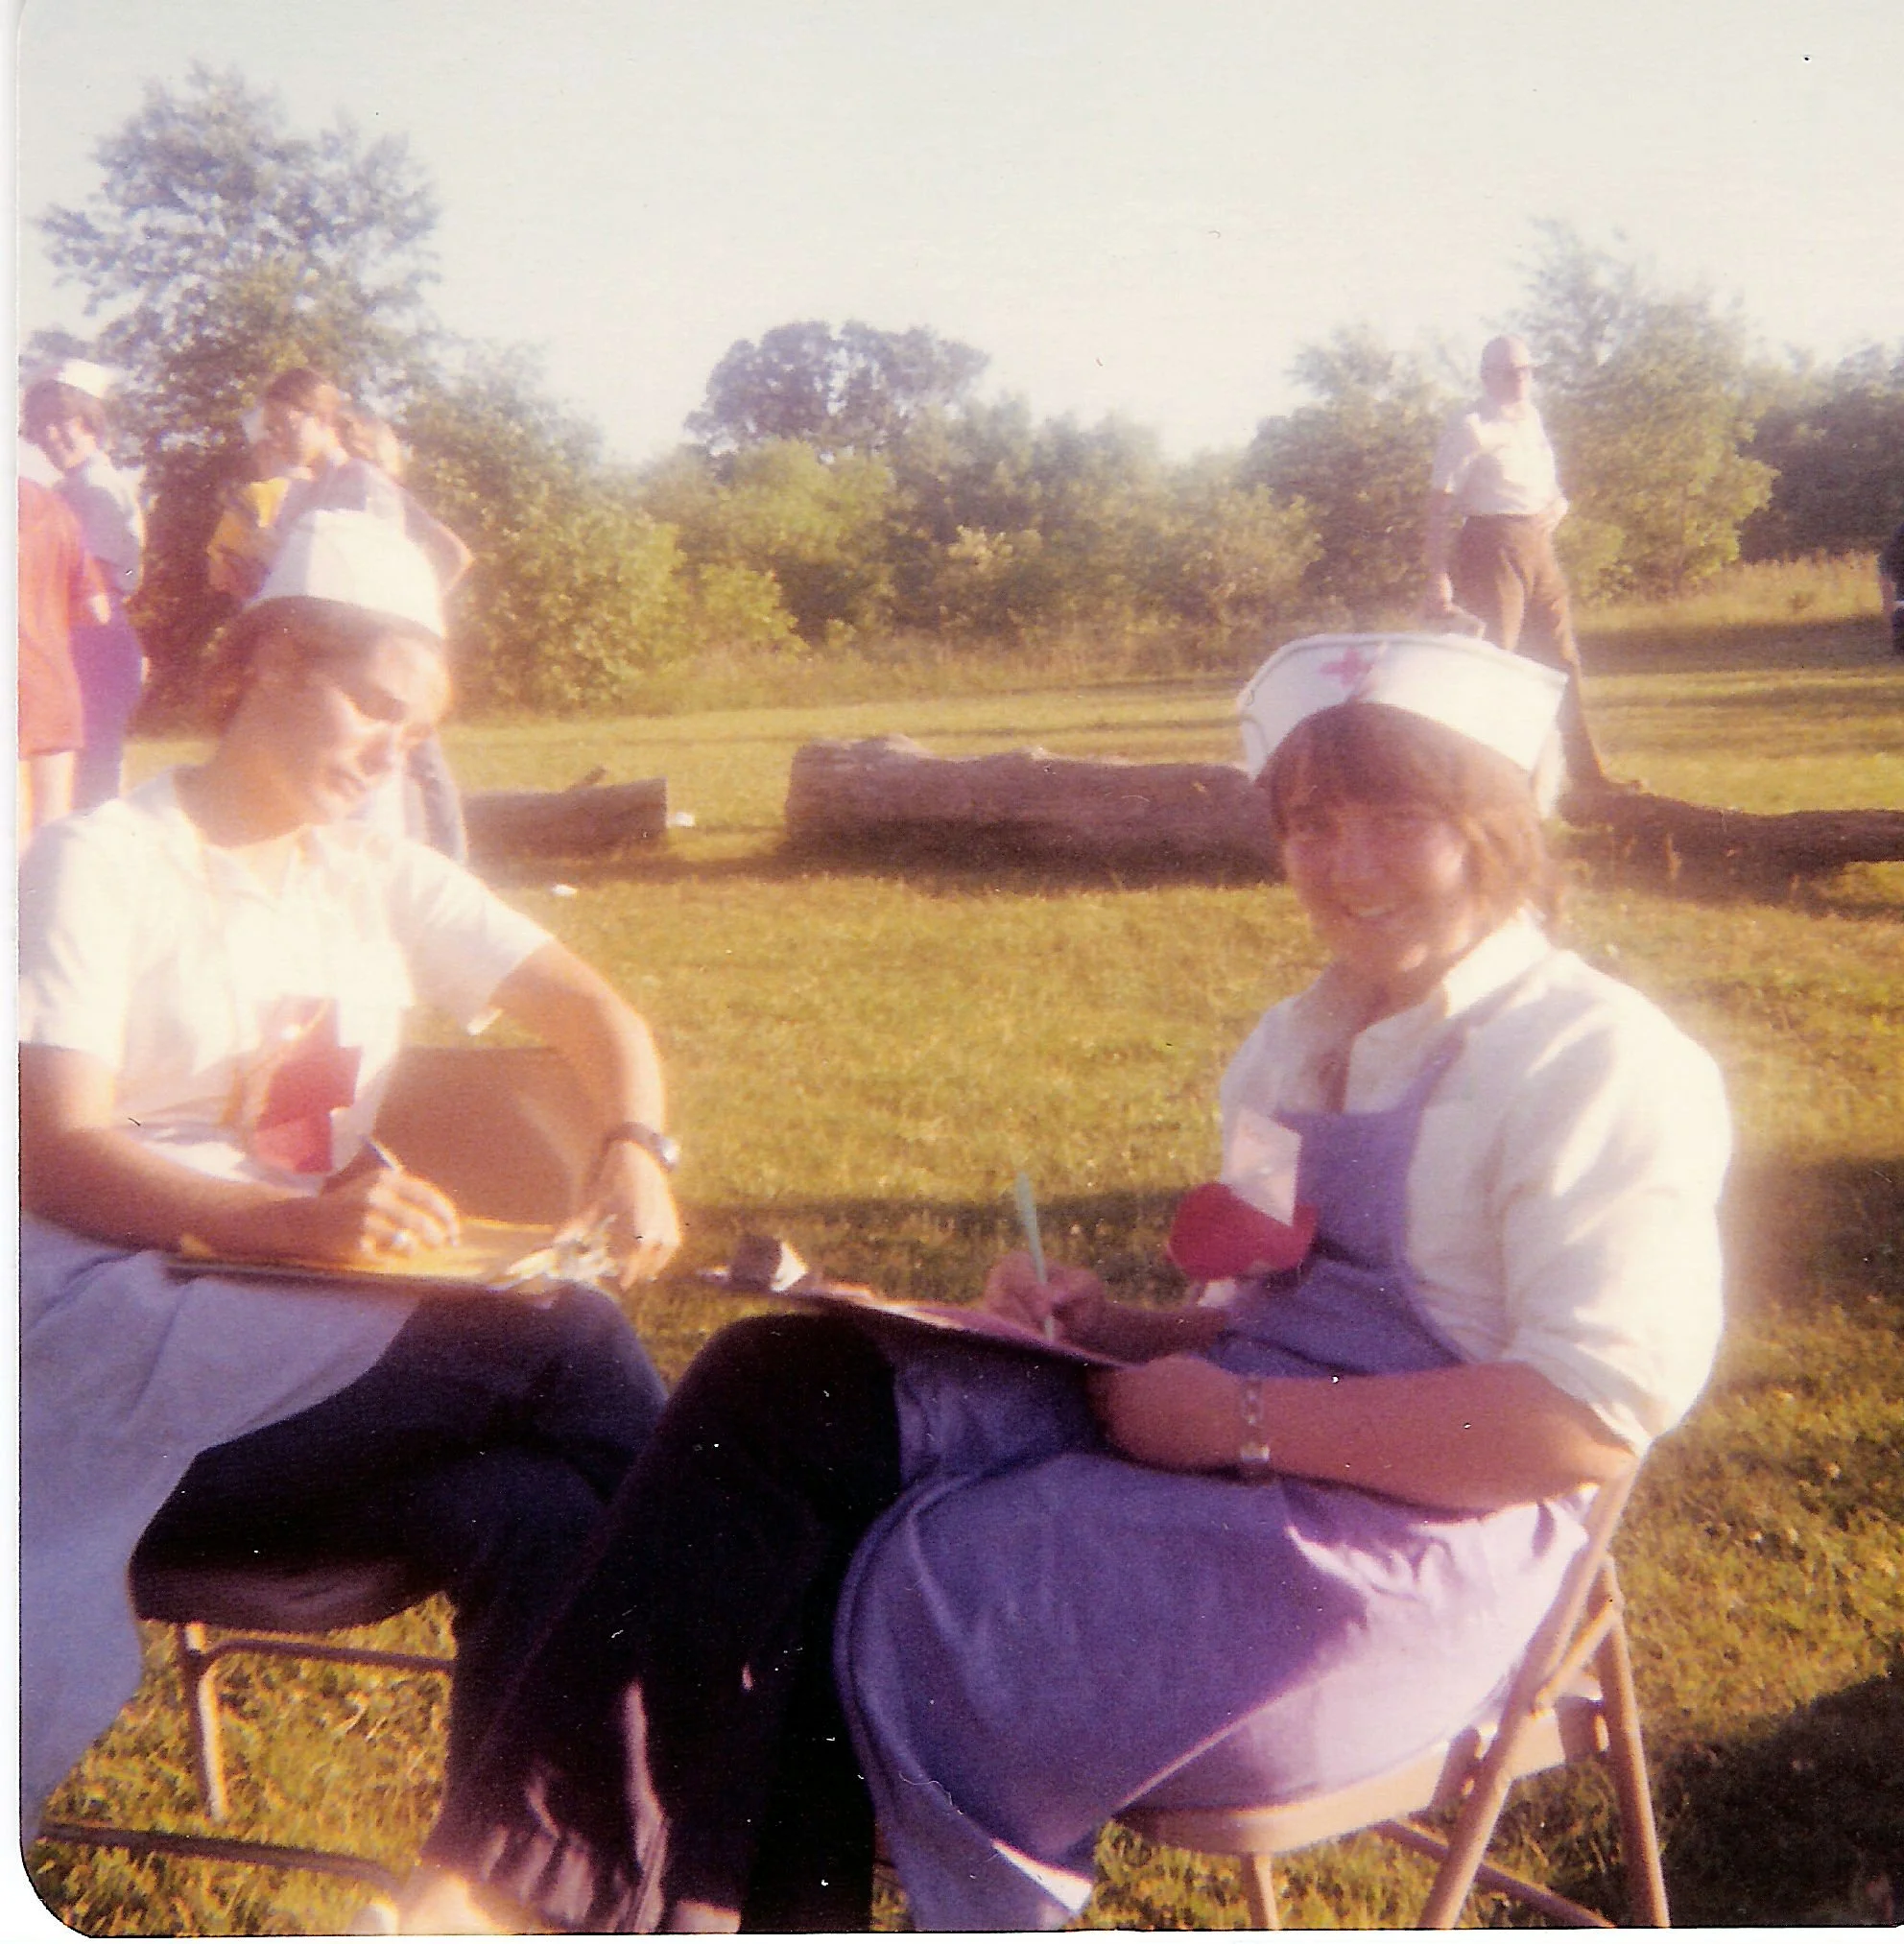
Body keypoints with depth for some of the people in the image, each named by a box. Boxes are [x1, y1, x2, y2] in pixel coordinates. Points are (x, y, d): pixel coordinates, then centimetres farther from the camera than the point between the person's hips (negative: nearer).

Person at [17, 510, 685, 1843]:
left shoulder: (380, 879, 15)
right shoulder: (99, 865, -2)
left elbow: (594, 1012, 13)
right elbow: (56, 1156, -13)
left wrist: (636, 1147, -11)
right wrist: (293, 1221, -31)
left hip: (319, 1351, 5)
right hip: (122, 1352, -5)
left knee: (542, 1521, -27)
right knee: (562, 1342, -29)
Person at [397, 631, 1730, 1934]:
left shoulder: (1598, 1063, -7)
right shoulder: (1304, 1040, 19)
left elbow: (1595, 1414, -18)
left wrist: (1243, 1420, -18)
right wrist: (1113, 1330, 3)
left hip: (1407, 1535, -7)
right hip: (1241, 1452, 8)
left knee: (906, 1608, -23)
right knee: (780, 1391, -14)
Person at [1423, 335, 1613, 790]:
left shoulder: (1531, 419, 16)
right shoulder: (1470, 427, -8)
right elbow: (1440, 505, -13)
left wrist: (1558, 504, 3)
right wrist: (1438, 578, -21)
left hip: (1538, 544, 8)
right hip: (1490, 546, -8)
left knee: (1562, 658, 10)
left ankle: (1587, 771, 19)